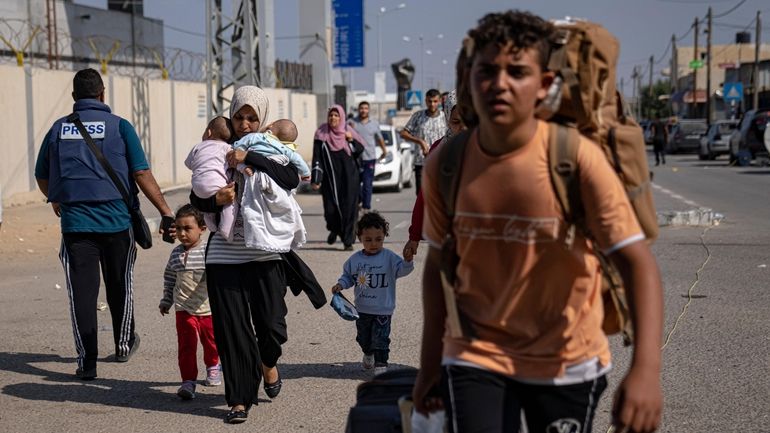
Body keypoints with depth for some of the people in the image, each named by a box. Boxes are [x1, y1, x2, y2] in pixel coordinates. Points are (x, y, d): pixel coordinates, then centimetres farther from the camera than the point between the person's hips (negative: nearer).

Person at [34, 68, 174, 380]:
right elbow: (142, 174, -9)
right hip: (117, 221, -1)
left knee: (82, 291, 3)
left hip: (74, 222, 1)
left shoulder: (58, 129, 6)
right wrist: (166, 212, -7)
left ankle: (87, 362, 0)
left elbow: (42, 177, 17)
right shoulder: (119, 126, -2)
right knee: (119, 285, 17)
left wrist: (56, 200, 37)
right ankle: (124, 344, 34)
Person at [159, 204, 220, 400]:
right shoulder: (176, 254, 3)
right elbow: (169, 278, 16)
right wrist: (166, 301, 19)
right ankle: (188, 381, -5)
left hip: (208, 309, -1)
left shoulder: (209, 251, -12)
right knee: (186, 345, -9)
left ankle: (212, 367, 45)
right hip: (184, 310, 1)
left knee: (210, 342, 17)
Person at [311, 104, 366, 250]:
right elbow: (317, 158, -3)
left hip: (348, 177, 1)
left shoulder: (348, 132, 5)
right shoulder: (322, 133, 0)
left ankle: (348, 240, 2)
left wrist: (352, 140, -9)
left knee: (348, 207, -5)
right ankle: (334, 229, 30)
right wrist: (315, 179, -10)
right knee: (330, 208, -2)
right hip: (329, 177, -1)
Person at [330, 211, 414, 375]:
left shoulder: (389, 257, -11)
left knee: (380, 338, -6)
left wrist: (407, 261, -40)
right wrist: (340, 284, -7)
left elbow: (402, 270, -20)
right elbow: (348, 276, 10)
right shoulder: (355, 259, -1)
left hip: (383, 310, -4)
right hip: (362, 309, 4)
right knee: (363, 337, 21)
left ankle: (381, 365, 4)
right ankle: (368, 354, 48)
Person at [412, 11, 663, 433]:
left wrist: (646, 369, -30)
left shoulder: (578, 158, -18)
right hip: (474, 357, 1)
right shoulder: (444, 165, -8)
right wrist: (429, 365, 9)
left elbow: (636, 261, -18)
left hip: (566, 362, -1)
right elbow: (438, 264, 4)